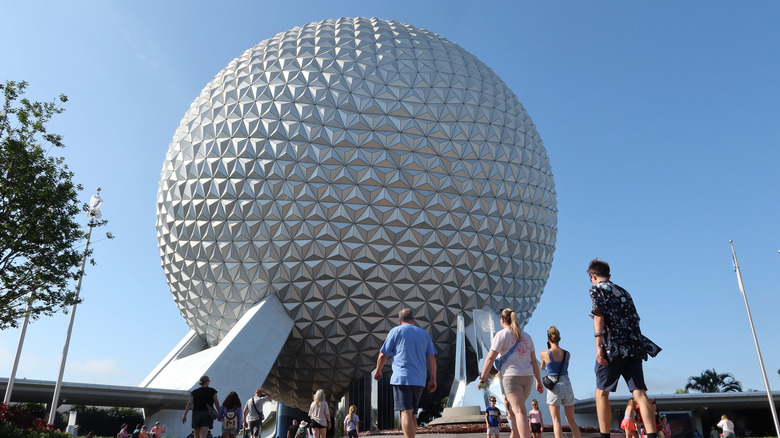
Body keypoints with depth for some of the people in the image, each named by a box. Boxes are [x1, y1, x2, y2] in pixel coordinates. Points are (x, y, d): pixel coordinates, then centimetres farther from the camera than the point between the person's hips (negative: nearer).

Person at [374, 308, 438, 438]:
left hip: (401, 377, -5)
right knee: (412, 414, 16)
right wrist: (433, 379, 13)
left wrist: (378, 370, 19)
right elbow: (431, 358, 10)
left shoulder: (396, 331, 5)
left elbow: (383, 355, 4)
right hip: (419, 380, 5)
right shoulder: (425, 334, 17)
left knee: (406, 412, -11)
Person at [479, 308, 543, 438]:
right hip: (527, 376, 6)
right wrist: (538, 381, 17)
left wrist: (483, 377, -8)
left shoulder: (502, 334, -2)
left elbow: (490, 357, -9)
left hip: (511, 376, -6)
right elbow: (533, 360, 14)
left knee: (519, 412, -12)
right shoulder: (526, 336, 16)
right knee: (514, 412, 18)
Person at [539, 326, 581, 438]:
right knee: (571, 421, 14)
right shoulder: (567, 354, 2)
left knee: (556, 421, -2)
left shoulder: (544, 354, -6)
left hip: (554, 387, -3)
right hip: (567, 386, 3)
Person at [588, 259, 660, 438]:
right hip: (634, 346, 6)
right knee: (639, 392, -2)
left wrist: (598, 345, -15)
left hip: (612, 346, -6)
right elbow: (635, 319, 21)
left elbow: (599, 315, -9)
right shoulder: (623, 292, 25)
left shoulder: (596, 289, 5)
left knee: (602, 393, 1)